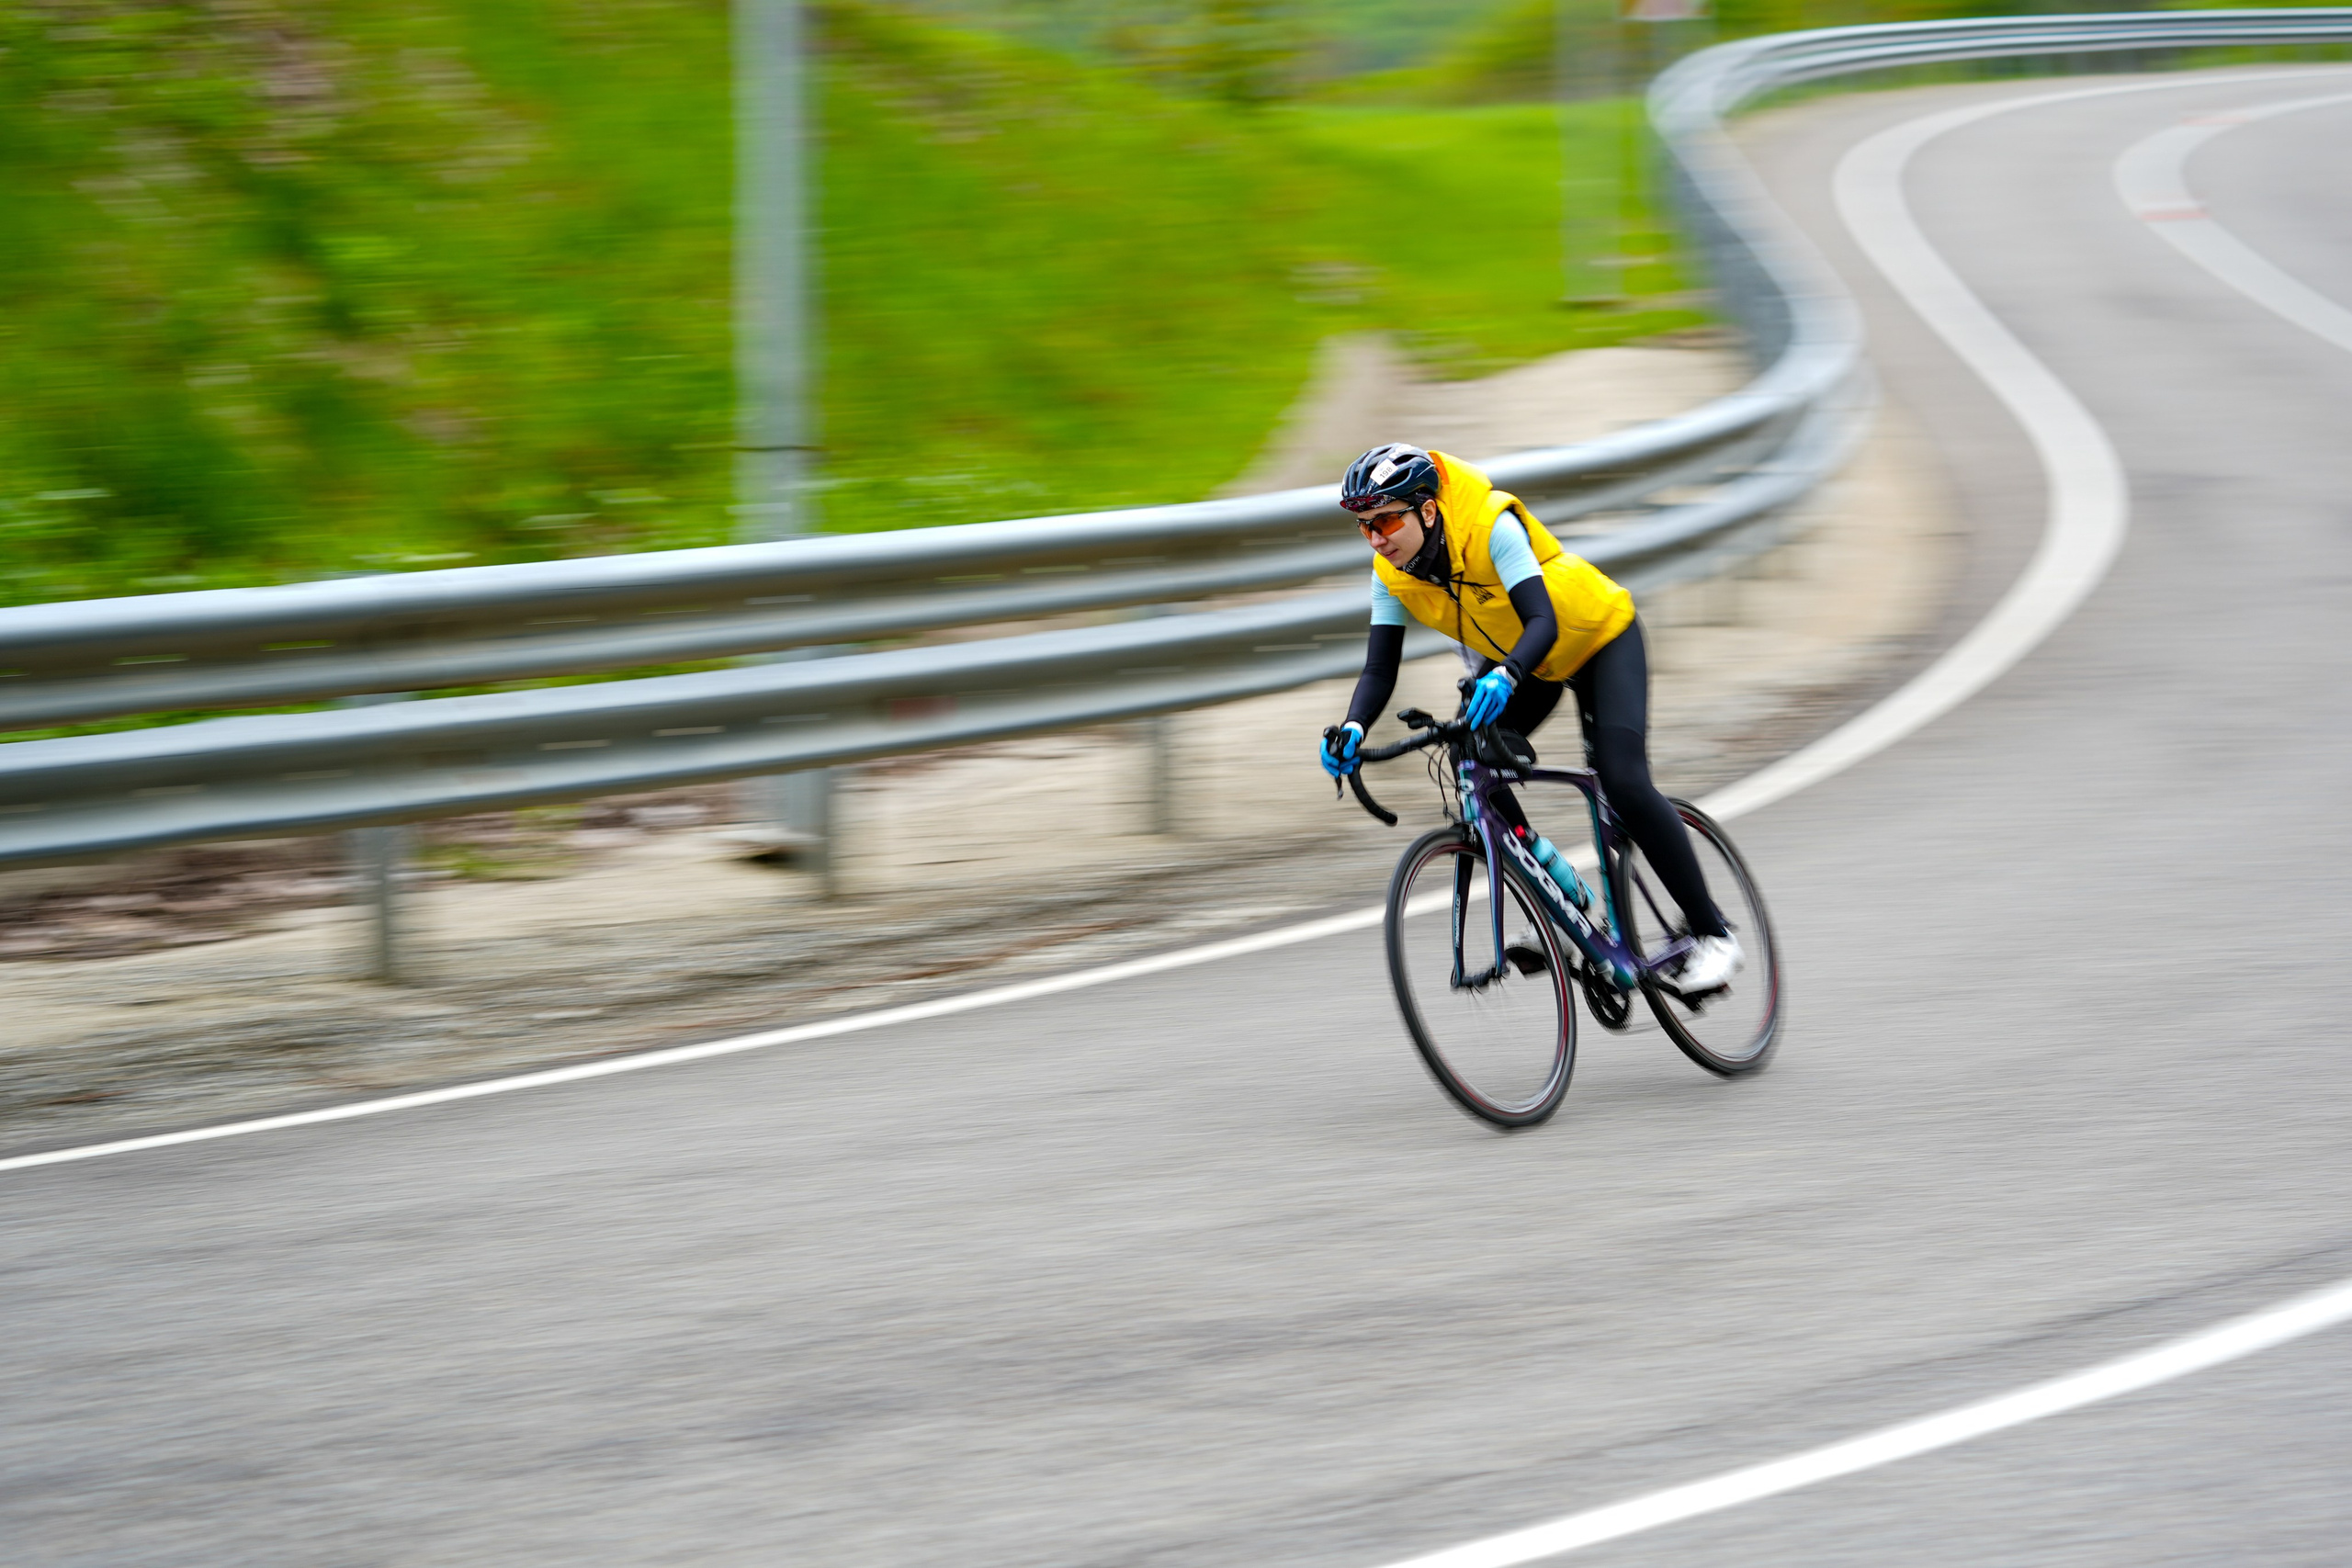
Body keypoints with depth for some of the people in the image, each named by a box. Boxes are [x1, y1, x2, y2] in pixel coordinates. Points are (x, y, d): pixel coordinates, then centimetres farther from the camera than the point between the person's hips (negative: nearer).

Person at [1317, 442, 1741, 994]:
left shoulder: (1491, 527, -35)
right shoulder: (1391, 574, -17)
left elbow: (1543, 621, -42)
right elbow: (1379, 669, -18)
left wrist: (1505, 676, -62)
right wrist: (1353, 729, -39)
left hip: (1600, 637, -7)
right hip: (1516, 656, 7)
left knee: (1624, 782, -21)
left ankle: (1712, 935, -11)